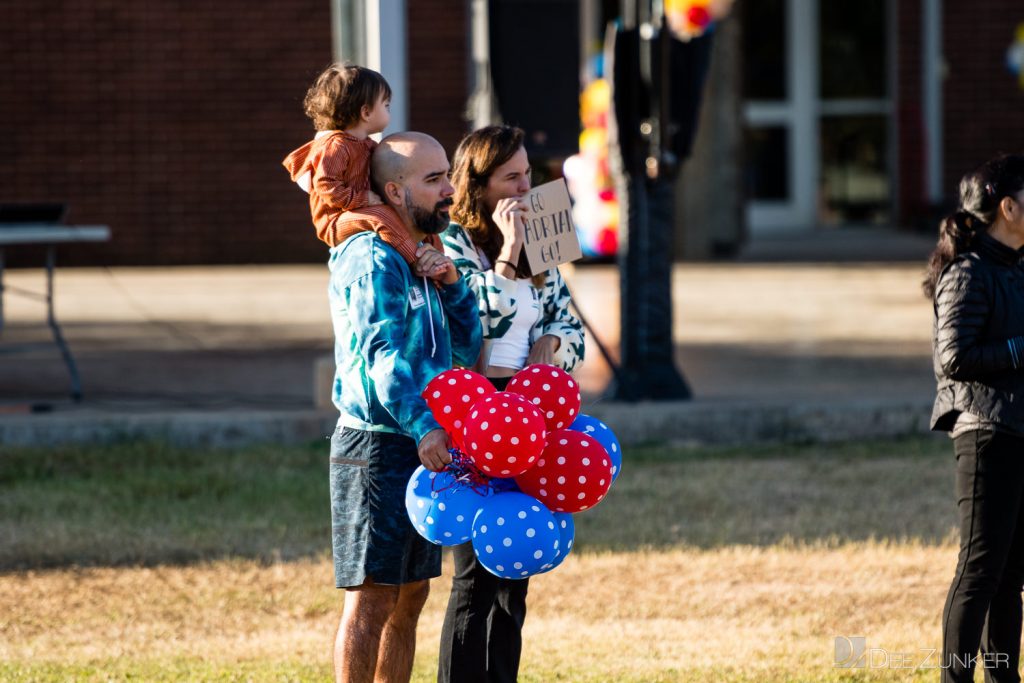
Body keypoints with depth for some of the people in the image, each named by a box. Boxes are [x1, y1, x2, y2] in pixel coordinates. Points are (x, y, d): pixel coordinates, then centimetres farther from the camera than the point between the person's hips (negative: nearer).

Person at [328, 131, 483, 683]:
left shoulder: (422, 259, 17)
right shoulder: (372, 258, -12)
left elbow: (465, 351, 14)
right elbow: (382, 351, -25)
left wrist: (451, 284, -3)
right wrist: (421, 424, -38)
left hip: (423, 449, 9)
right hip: (377, 445, -9)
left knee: (409, 597, 12)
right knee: (371, 596, -8)